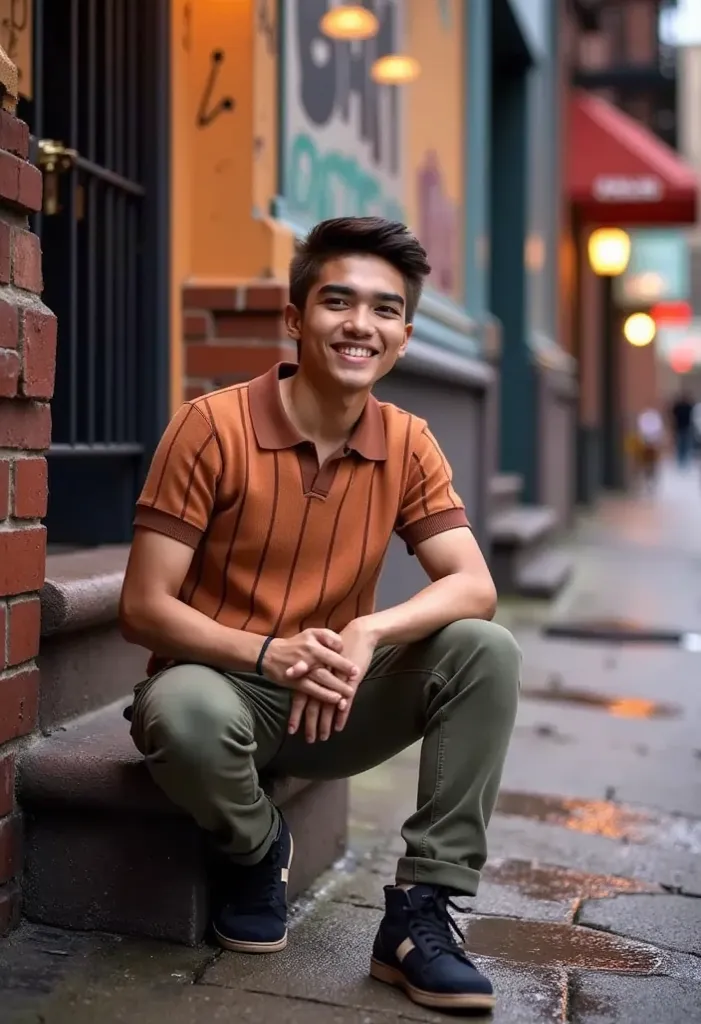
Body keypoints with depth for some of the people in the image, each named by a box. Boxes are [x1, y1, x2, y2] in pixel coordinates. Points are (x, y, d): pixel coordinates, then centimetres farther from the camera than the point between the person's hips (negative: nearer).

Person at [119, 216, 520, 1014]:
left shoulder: (408, 446, -2)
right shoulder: (213, 426, -15)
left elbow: (474, 588, -10)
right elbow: (143, 609, -17)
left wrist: (368, 633, -31)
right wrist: (271, 655, -33)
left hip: (335, 701, 4)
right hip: (224, 686, -3)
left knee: (487, 651, -18)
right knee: (182, 711, -38)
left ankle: (420, 913, -12)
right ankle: (255, 849, -1)